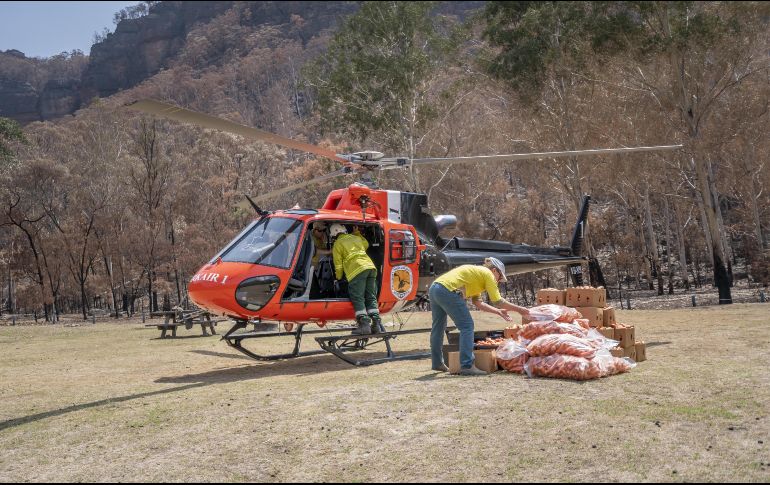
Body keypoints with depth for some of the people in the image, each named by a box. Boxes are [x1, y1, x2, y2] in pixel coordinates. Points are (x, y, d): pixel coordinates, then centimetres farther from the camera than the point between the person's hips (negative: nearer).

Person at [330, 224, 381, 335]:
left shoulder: (337, 244, 8)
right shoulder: (356, 238, 26)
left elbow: (338, 264, 7)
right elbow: (366, 244, 47)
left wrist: (338, 277, 22)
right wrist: (358, 233, 54)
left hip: (356, 271, -6)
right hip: (370, 267, 6)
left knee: (358, 299, -4)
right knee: (371, 298, 9)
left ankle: (364, 324, -14)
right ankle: (376, 323, 2)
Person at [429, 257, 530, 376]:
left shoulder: (476, 272, 28)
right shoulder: (487, 274, 4)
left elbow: (477, 302, 26)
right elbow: (498, 301, -1)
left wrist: (498, 311, 25)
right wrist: (519, 309, 9)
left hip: (434, 287, 10)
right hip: (448, 291, -10)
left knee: (438, 327, 19)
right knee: (467, 326, -3)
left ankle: (437, 363, 31)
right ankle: (467, 366, -6)